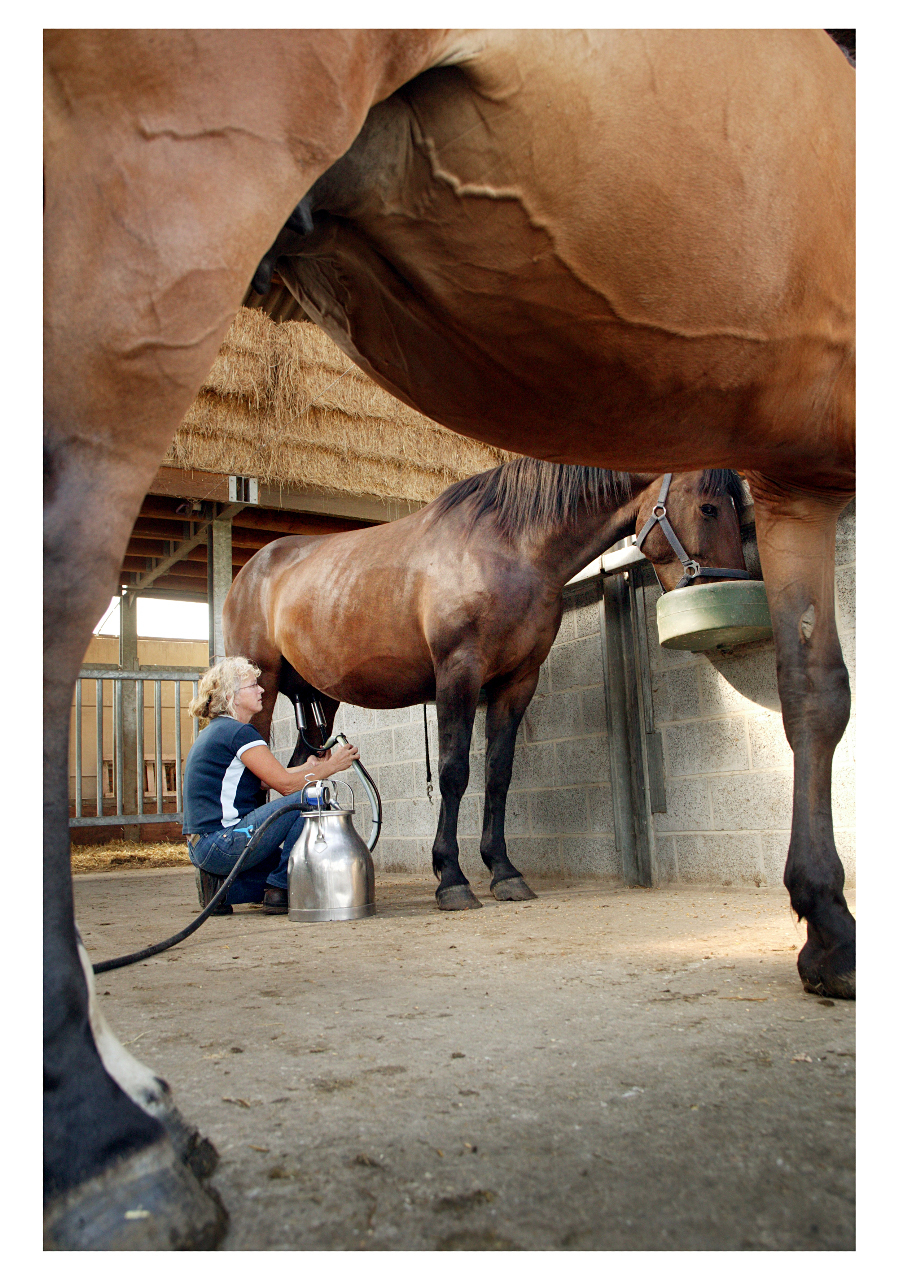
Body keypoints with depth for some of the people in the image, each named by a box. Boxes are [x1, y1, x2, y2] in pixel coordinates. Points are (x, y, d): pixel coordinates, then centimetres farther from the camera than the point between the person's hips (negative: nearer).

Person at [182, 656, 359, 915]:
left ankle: (221, 886, 8)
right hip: (221, 844, -10)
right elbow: (286, 784, -15)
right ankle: (278, 891, -6)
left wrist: (310, 766, 20)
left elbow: (270, 778, 19)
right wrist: (332, 766, -3)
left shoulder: (214, 731, 18)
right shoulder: (238, 732, -13)